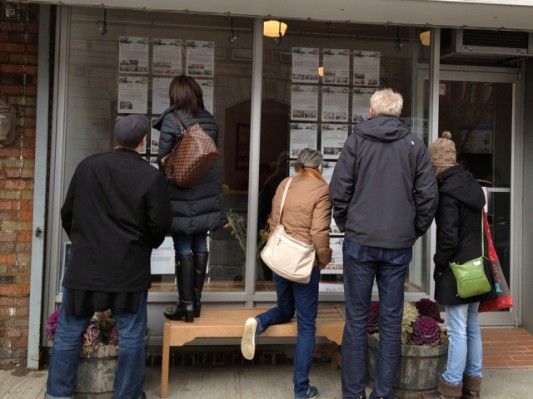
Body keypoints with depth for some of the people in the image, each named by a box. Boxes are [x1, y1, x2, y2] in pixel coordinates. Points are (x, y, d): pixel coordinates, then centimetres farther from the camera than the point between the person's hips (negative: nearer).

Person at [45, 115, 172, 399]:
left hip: (84, 266, 2)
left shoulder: (87, 167, 1)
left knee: (68, 333, 15)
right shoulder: (152, 177, -8)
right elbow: (159, 225, -6)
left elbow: (68, 213, 8)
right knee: (131, 337, 11)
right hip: (130, 269, -2)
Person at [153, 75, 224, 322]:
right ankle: (196, 301, 21)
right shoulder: (209, 120, 6)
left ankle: (186, 305, 7)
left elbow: (163, 158, -6)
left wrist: (171, 175, 11)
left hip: (181, 194, -5)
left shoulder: (172, 119, -9)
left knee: (183, 249, 1)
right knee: (200, 246, 11)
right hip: (207, 193, 5)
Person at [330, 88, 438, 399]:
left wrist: (346, 225, 9)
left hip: (360, 242, -1)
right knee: (391, 320, 10)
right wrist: (415, 231, 12)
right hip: (399, 245, 1)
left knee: (357, 318, 7)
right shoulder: (414, 145, 4)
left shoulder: (357, 140, 0)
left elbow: (339, 189, -5)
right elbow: (428, 195, 0)